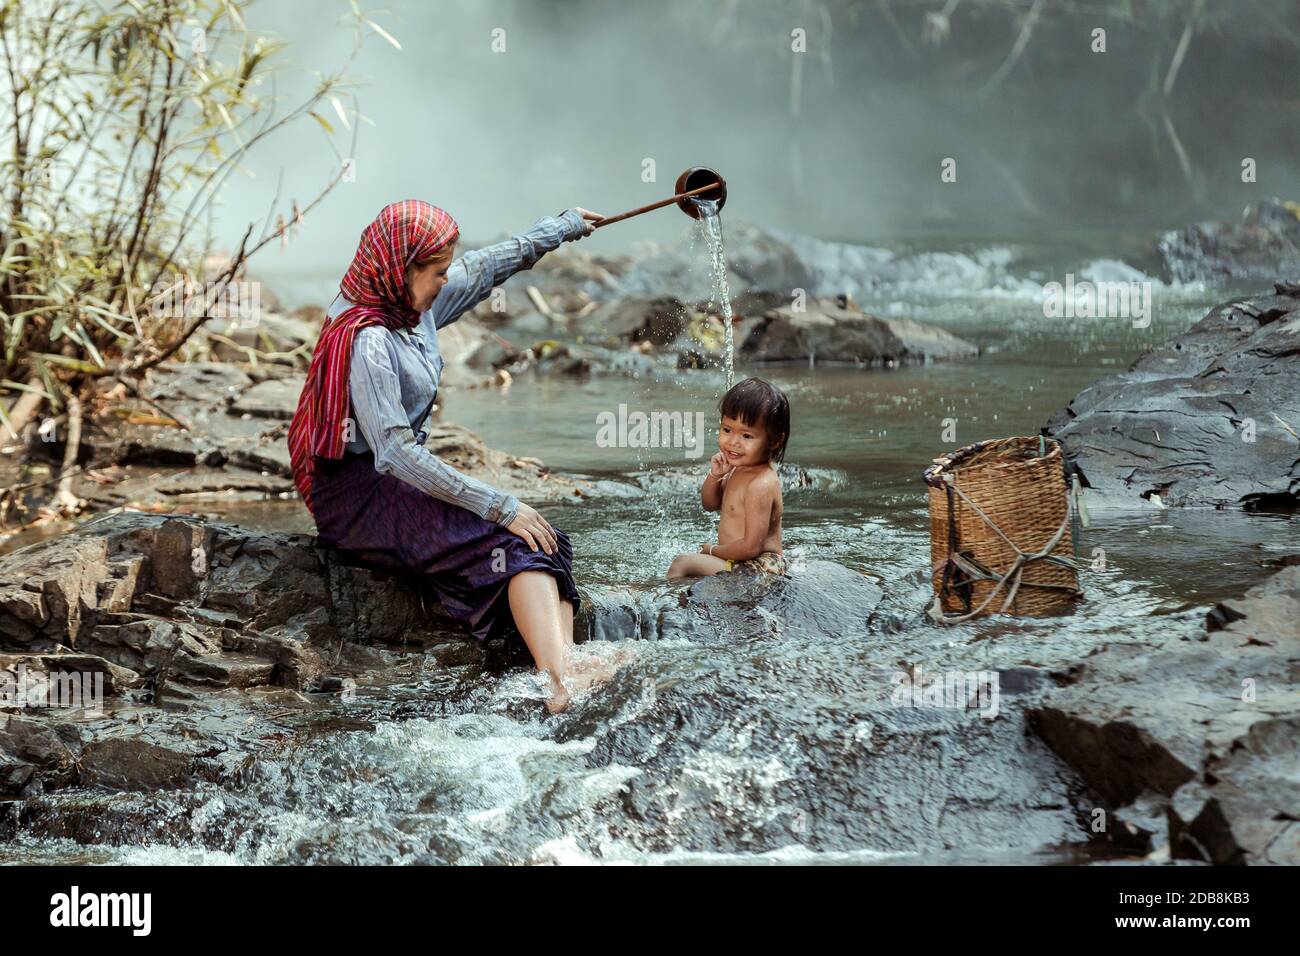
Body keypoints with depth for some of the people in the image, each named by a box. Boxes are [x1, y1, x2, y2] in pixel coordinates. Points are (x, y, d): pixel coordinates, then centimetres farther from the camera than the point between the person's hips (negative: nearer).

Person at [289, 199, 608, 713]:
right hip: (358, 493, -9)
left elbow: (486, 267, 25)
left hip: (402, 480, 9)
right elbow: (395, 452, -27)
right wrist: (499, 506, -28)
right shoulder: (366, 341, -20)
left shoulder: (416, 306, 7)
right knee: (516, 542, -28)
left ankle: (566, 673, -36)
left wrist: (562, 226, 37)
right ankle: (562, 681, -43)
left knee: (549, 540, -15)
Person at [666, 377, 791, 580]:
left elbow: (751, 547, -27)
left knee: (682, 563, -16)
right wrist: (715, 476, -1)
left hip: (760, 567, -11)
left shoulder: (761, 484, -25)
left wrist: (713, 550, -10)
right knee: (687, 560, 28)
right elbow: (710, 504, 20)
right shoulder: (741, 469, 5)